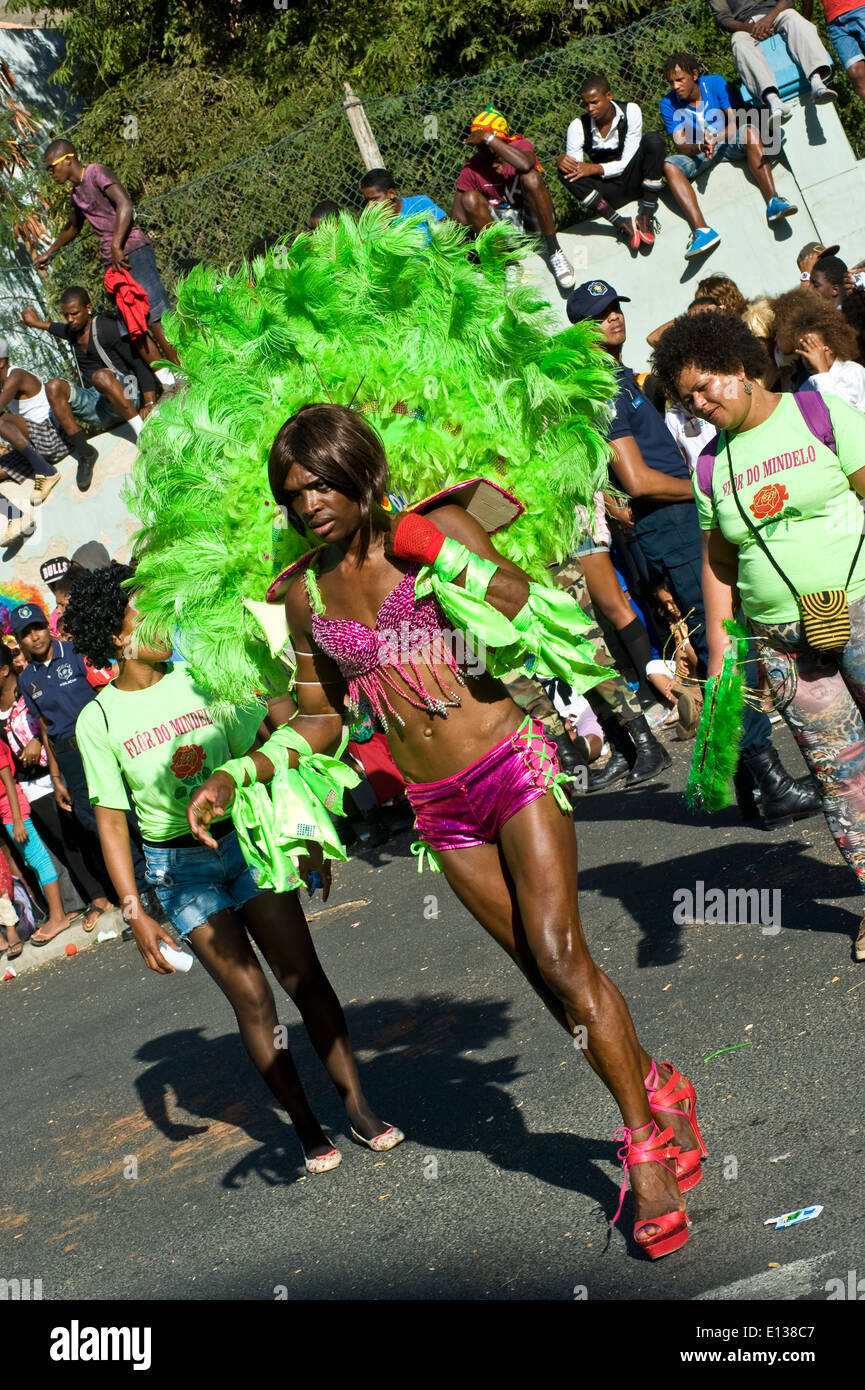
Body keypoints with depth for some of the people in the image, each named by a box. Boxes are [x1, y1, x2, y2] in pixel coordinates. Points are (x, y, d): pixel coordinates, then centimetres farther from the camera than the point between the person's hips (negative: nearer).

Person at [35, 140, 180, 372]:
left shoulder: (97, 174, -5)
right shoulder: (76, 194, 21)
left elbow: (125, 204, -21)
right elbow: (72, 228, 41)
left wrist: (116, 245, -27)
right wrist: (48, 253, 48)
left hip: (134, 251, -8)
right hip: (113, 262, 9)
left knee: (154, 317, -14)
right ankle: (166, 380, 1)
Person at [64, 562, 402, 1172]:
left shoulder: (202, 681, 1)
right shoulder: (99, 719, -4)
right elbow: (112, 821, -4)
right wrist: (135, 913, -9)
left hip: (246, 839, 2)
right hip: (178, 864, -2)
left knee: (305, 976, -4)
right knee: (251, 996, -3)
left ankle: (358, 1104, 5)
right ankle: (306, 1125, 8)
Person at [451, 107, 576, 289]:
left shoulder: (521, 146, -10)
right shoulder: (472, 168, -5)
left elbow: (525, 164, -38)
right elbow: (458, 217, -8)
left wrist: (489, 138, -34)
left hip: (533, 219, -2)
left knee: (530, 177, -29)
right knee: (469, 198, -23)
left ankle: (554, 252, -26)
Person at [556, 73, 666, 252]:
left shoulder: (630, 111, -10)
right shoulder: (578, 127, -6)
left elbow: (628, 162, -14)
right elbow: (575, 170, -10)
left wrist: (597, 169, -29)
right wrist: (561, 161, -33)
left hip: (634, 181, -1)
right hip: (608, 192, 2)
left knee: (653, 139, -27)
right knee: (565, 171, -24)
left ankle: (646, 217, -30)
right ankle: (621, 224, -35)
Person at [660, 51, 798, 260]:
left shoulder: (715, 83, -5)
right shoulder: (669, 104, -5)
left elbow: (735, 122, -12)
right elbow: (680, 145, -12)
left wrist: (715, 139, -31)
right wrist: (700, 146, -35)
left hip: (727, 144, 0)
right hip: (696, 154, 0)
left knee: (749, 132, -31)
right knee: (669, 166, -30)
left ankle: (773, 202, -43)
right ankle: (701, 229, -46)